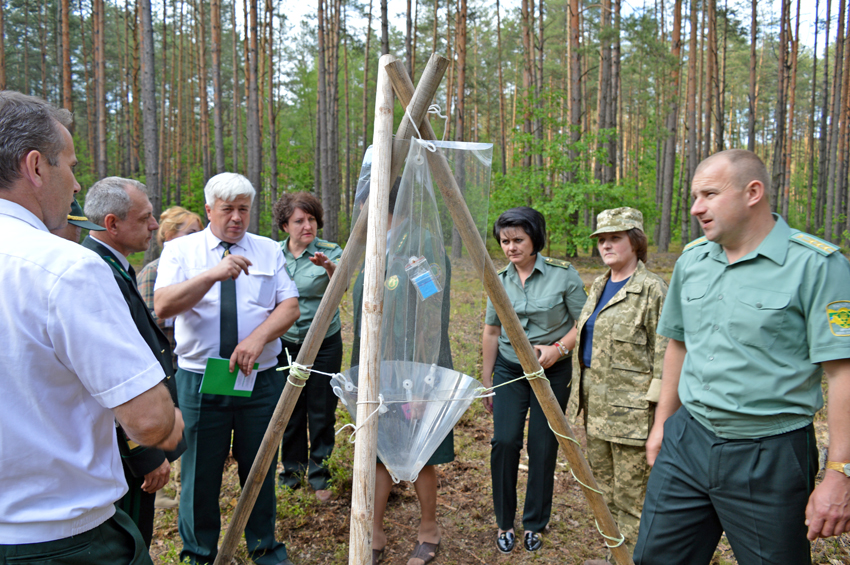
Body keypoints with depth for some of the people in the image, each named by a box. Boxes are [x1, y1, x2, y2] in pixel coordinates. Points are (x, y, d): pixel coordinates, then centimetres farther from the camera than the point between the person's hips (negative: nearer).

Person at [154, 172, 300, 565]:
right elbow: (163, 305, -13)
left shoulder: (269, 250, 8)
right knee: (200, 473, 9)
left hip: (260, 379, 2)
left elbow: (290, 305, 0)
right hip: (199, 381, -1)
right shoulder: (181, 250, 2)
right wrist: (212, 274, -25)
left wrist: (259, 337, -17)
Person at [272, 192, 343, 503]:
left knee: (321, 412, 3)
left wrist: (329, 267, -47)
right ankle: (292, 470, 30)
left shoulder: (330, 251, -8)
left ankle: (319, 475, 21)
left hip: (324, 343, -2)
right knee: (288, 410, 10)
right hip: (284, 343, 3)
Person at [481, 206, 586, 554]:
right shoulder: (499, 280, 2)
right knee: (504, 441, -6)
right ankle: (505, 524, 14)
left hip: (552, 372, -2)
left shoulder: (563, 274, -9)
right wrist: (486, 381, 11)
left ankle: (535, 526, 24)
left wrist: (558, 349, -21)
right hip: (509, 369, 3)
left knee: (543, 447, 3)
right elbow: (491, 331, 9)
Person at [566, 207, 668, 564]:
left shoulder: (652, 289, -12)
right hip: (596, 408, 9)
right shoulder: (599, 286, 13)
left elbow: (663, 354, -14)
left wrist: (656, 407, -17)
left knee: (632, 496, 2)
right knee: (605, 490, 18)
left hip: (630, 410, -8)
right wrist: (579, 394, 19)